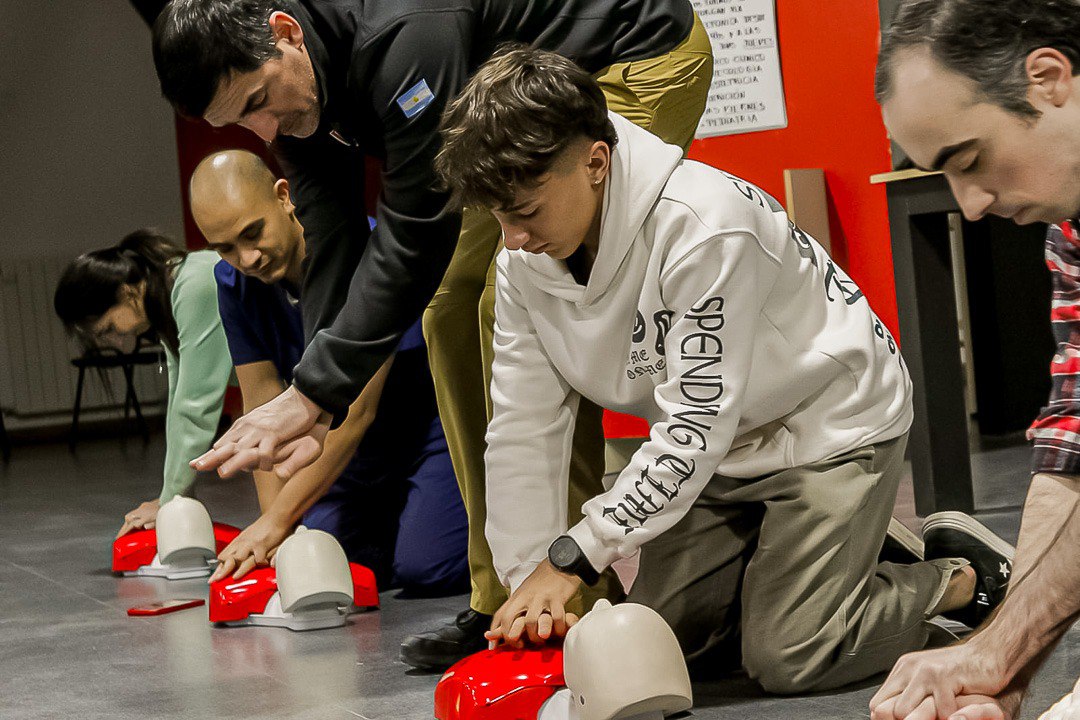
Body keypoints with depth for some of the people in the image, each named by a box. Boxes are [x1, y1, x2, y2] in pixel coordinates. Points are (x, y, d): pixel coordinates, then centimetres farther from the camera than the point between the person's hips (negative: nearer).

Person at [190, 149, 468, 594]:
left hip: (432, 422, -6)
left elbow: (355, 410, -29)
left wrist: (278, 521, -30)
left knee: (424, 567, -25)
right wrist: (272, 524, -15)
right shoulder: (234, 283, -7)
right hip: (361, 449, 6)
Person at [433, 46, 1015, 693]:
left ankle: (958, 582, 9)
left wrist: (574, 557, -33)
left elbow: (696, 425, -33)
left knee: (786, 657, -16)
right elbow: (523, 429, -8)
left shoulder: (704, 223, -34)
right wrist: (529, 577, -18)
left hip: (831, 419, -7)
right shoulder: (526, 264, -10)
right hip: (724, 447, 7)